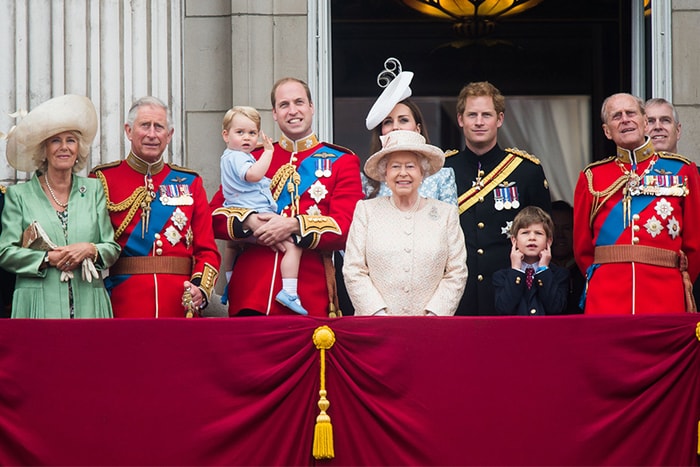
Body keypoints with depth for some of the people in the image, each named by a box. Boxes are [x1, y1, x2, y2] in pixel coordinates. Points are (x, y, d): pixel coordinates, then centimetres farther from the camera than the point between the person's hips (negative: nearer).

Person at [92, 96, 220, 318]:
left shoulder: (190, 183, 12)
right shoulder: (103, 180, 4)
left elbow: (207, 249, 9)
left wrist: (200, 287, -10)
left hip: (180, 306, 2)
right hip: (122, 306, -2)